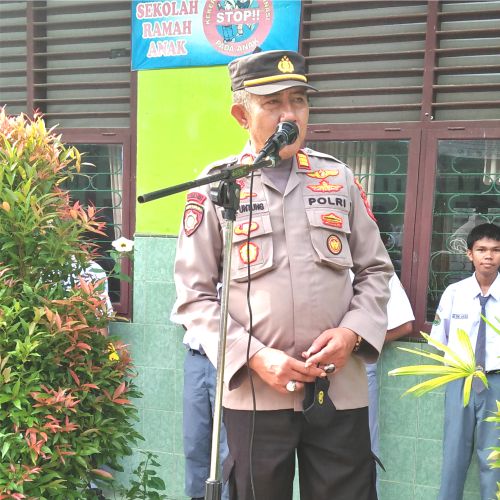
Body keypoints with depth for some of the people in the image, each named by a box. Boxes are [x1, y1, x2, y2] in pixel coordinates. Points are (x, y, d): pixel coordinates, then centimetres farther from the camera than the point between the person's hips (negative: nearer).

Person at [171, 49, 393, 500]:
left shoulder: (338, 179, 6)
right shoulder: (215, 188, -2)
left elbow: (376, 270, 11)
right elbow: (195, 296, -3)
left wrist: (352, 332, -7)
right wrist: (254, 357, -14)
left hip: (341, 389, 2)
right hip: (255, 392, -2)